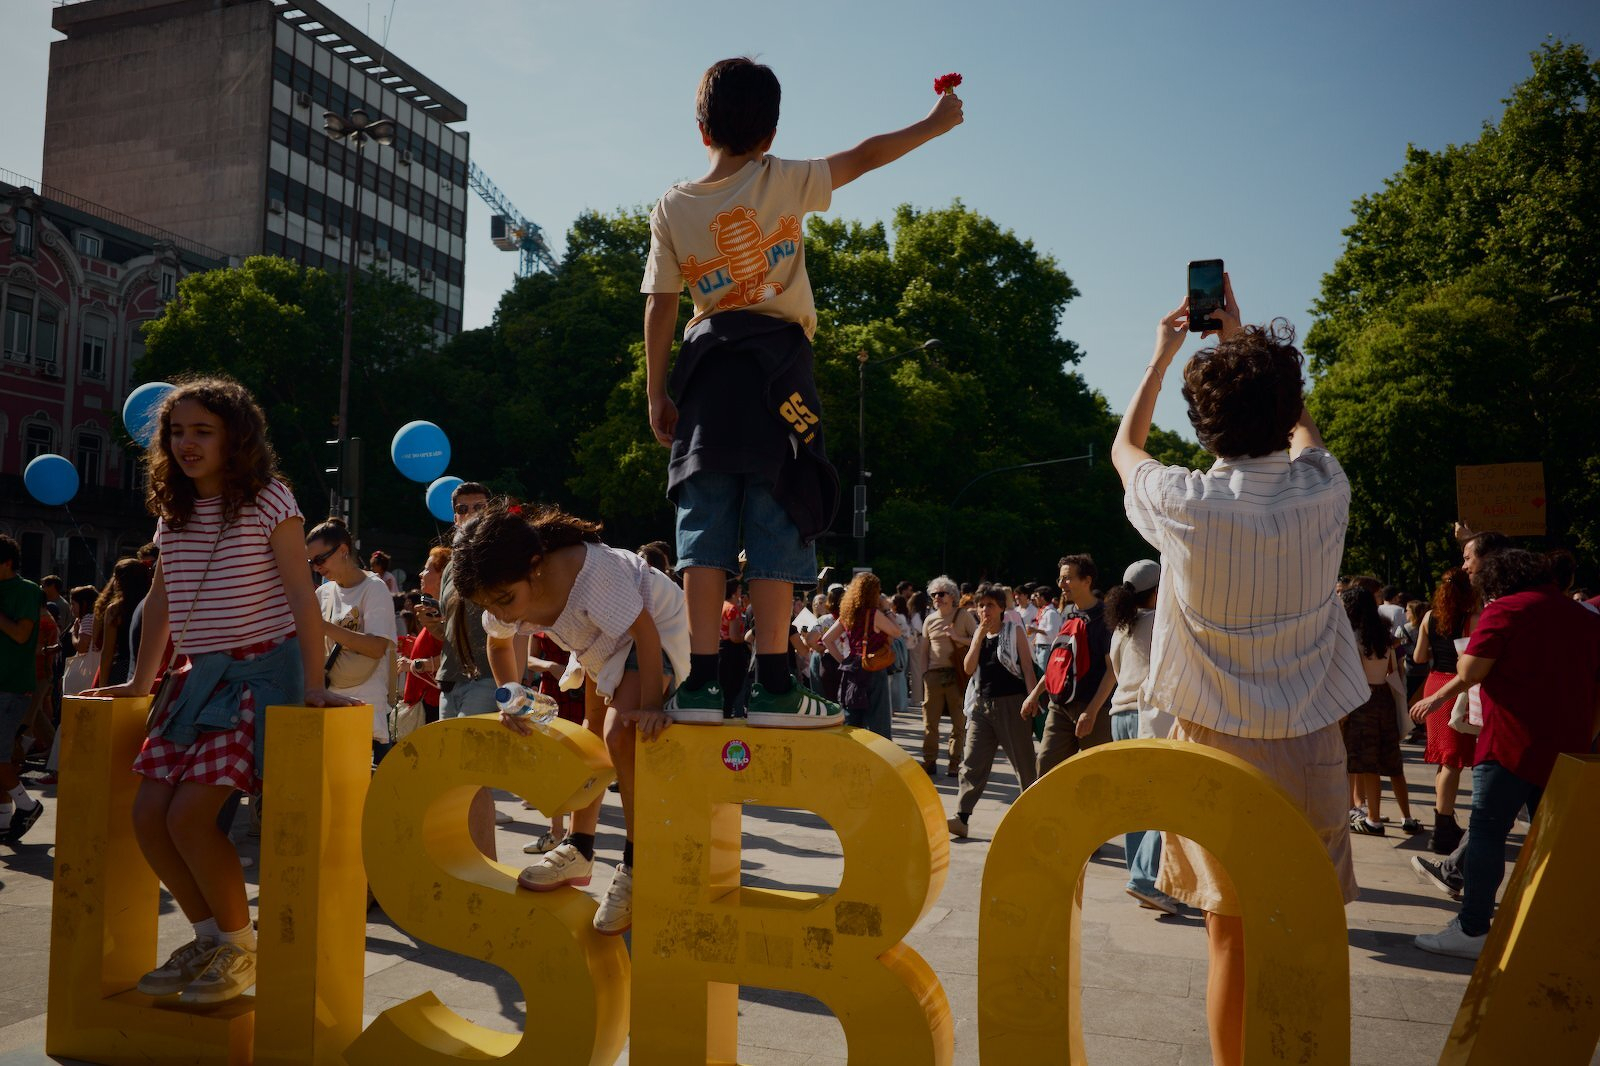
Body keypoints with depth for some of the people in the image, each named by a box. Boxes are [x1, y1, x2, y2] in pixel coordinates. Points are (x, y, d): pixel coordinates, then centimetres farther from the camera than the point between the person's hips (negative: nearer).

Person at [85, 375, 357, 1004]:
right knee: (148, 816, 0)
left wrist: (313, 685, -20)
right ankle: (209, 935, 20)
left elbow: (301, 594, -14)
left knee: (189, 814, -15)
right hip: (200, 675, 7)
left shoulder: (268, 499, -8)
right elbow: (160, 601, 19)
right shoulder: (172, 510, 11)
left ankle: (241, 947, 6)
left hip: (262, 670, -7)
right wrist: (139, 682, 19)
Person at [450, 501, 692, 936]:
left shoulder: (589, 571, -41)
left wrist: (649, 706, -35)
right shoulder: (505, 592, -19)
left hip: (657, 625, -7)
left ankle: (636, 865, -13)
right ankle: (578, 851, 26)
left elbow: (645, 632, -33)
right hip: (602, 644, 7)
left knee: (620, 735, -24)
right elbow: (500, 641, 5)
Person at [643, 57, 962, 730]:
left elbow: (660, 305, 6)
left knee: (705, 528, 2)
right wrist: (934, 122, 25)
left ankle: (701, 678, -1)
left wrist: (656, 391, 11)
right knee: (777, 527, -3)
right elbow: (864, 157, 10)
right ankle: (772, 683, -4)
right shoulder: (783, 181, 1)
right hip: (776, 364, -3)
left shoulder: (673, 207, 7)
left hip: (707, 368, 3)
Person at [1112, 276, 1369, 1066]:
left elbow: (1124, 448, 12)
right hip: (1309, 748, 2)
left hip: (1217, 746, -1)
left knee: (1232, 938, 8)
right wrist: (1244, 341, 26)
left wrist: (1162, 355, 22)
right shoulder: (1323, 492, -7)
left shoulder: (1185, 504, -13)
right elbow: (1300, 425, 19)